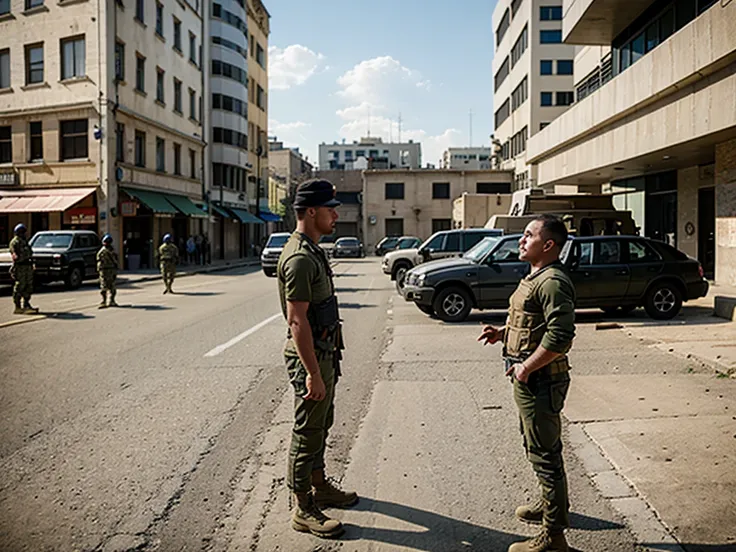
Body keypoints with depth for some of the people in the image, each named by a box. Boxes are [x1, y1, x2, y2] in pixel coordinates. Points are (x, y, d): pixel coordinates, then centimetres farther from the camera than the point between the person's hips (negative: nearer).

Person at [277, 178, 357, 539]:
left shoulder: (312, 250, 11)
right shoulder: (299, 258, -22)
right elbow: (297, 320, -25)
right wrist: (312, 372, -25)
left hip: (323, 352, 10)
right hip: (309, 356, -10)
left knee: (321, 425, 21)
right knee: (307, 431, 1)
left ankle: (320, 487, 37)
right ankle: (303, 510, 15)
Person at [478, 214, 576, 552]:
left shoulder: (552, 282, -20)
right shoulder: (536, 277, 14)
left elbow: (561, 336, -28)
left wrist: (527, 366, -22)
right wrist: (503, 332, 10)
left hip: (540, 381, -11)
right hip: (531, 381, 11)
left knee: (544, 455, -1)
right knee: (539, 446, 25)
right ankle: (552, 505, 45)